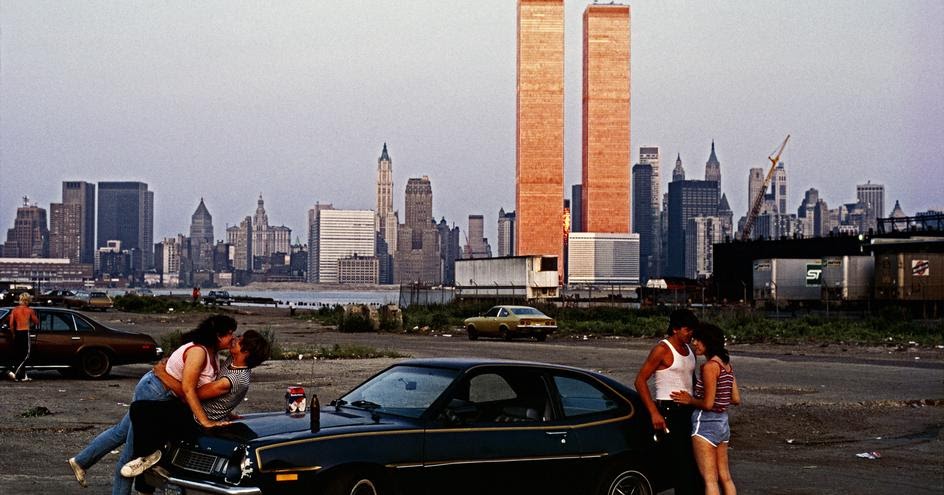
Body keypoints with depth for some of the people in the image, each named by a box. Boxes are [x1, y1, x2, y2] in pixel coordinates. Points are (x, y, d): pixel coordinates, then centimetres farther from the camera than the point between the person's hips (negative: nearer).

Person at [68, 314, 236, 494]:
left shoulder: (210, 353, 4)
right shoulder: (198, 351, -26)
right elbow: (187, 389, -28)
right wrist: (205, 421, -29)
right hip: (154, 393, -10)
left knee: (121, 432, 21)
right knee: (133, 452, 2)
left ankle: (81, 461, 33)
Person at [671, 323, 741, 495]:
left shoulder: (710, 366, -17)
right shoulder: (727, 364, 9)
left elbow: (708, 404, -19)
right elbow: (736, 399, 11)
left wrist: (690, 400, -3)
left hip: (706, 424, -9)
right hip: (723, 422, 9)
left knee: (710, 479, -5)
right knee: (724, 477, 13)